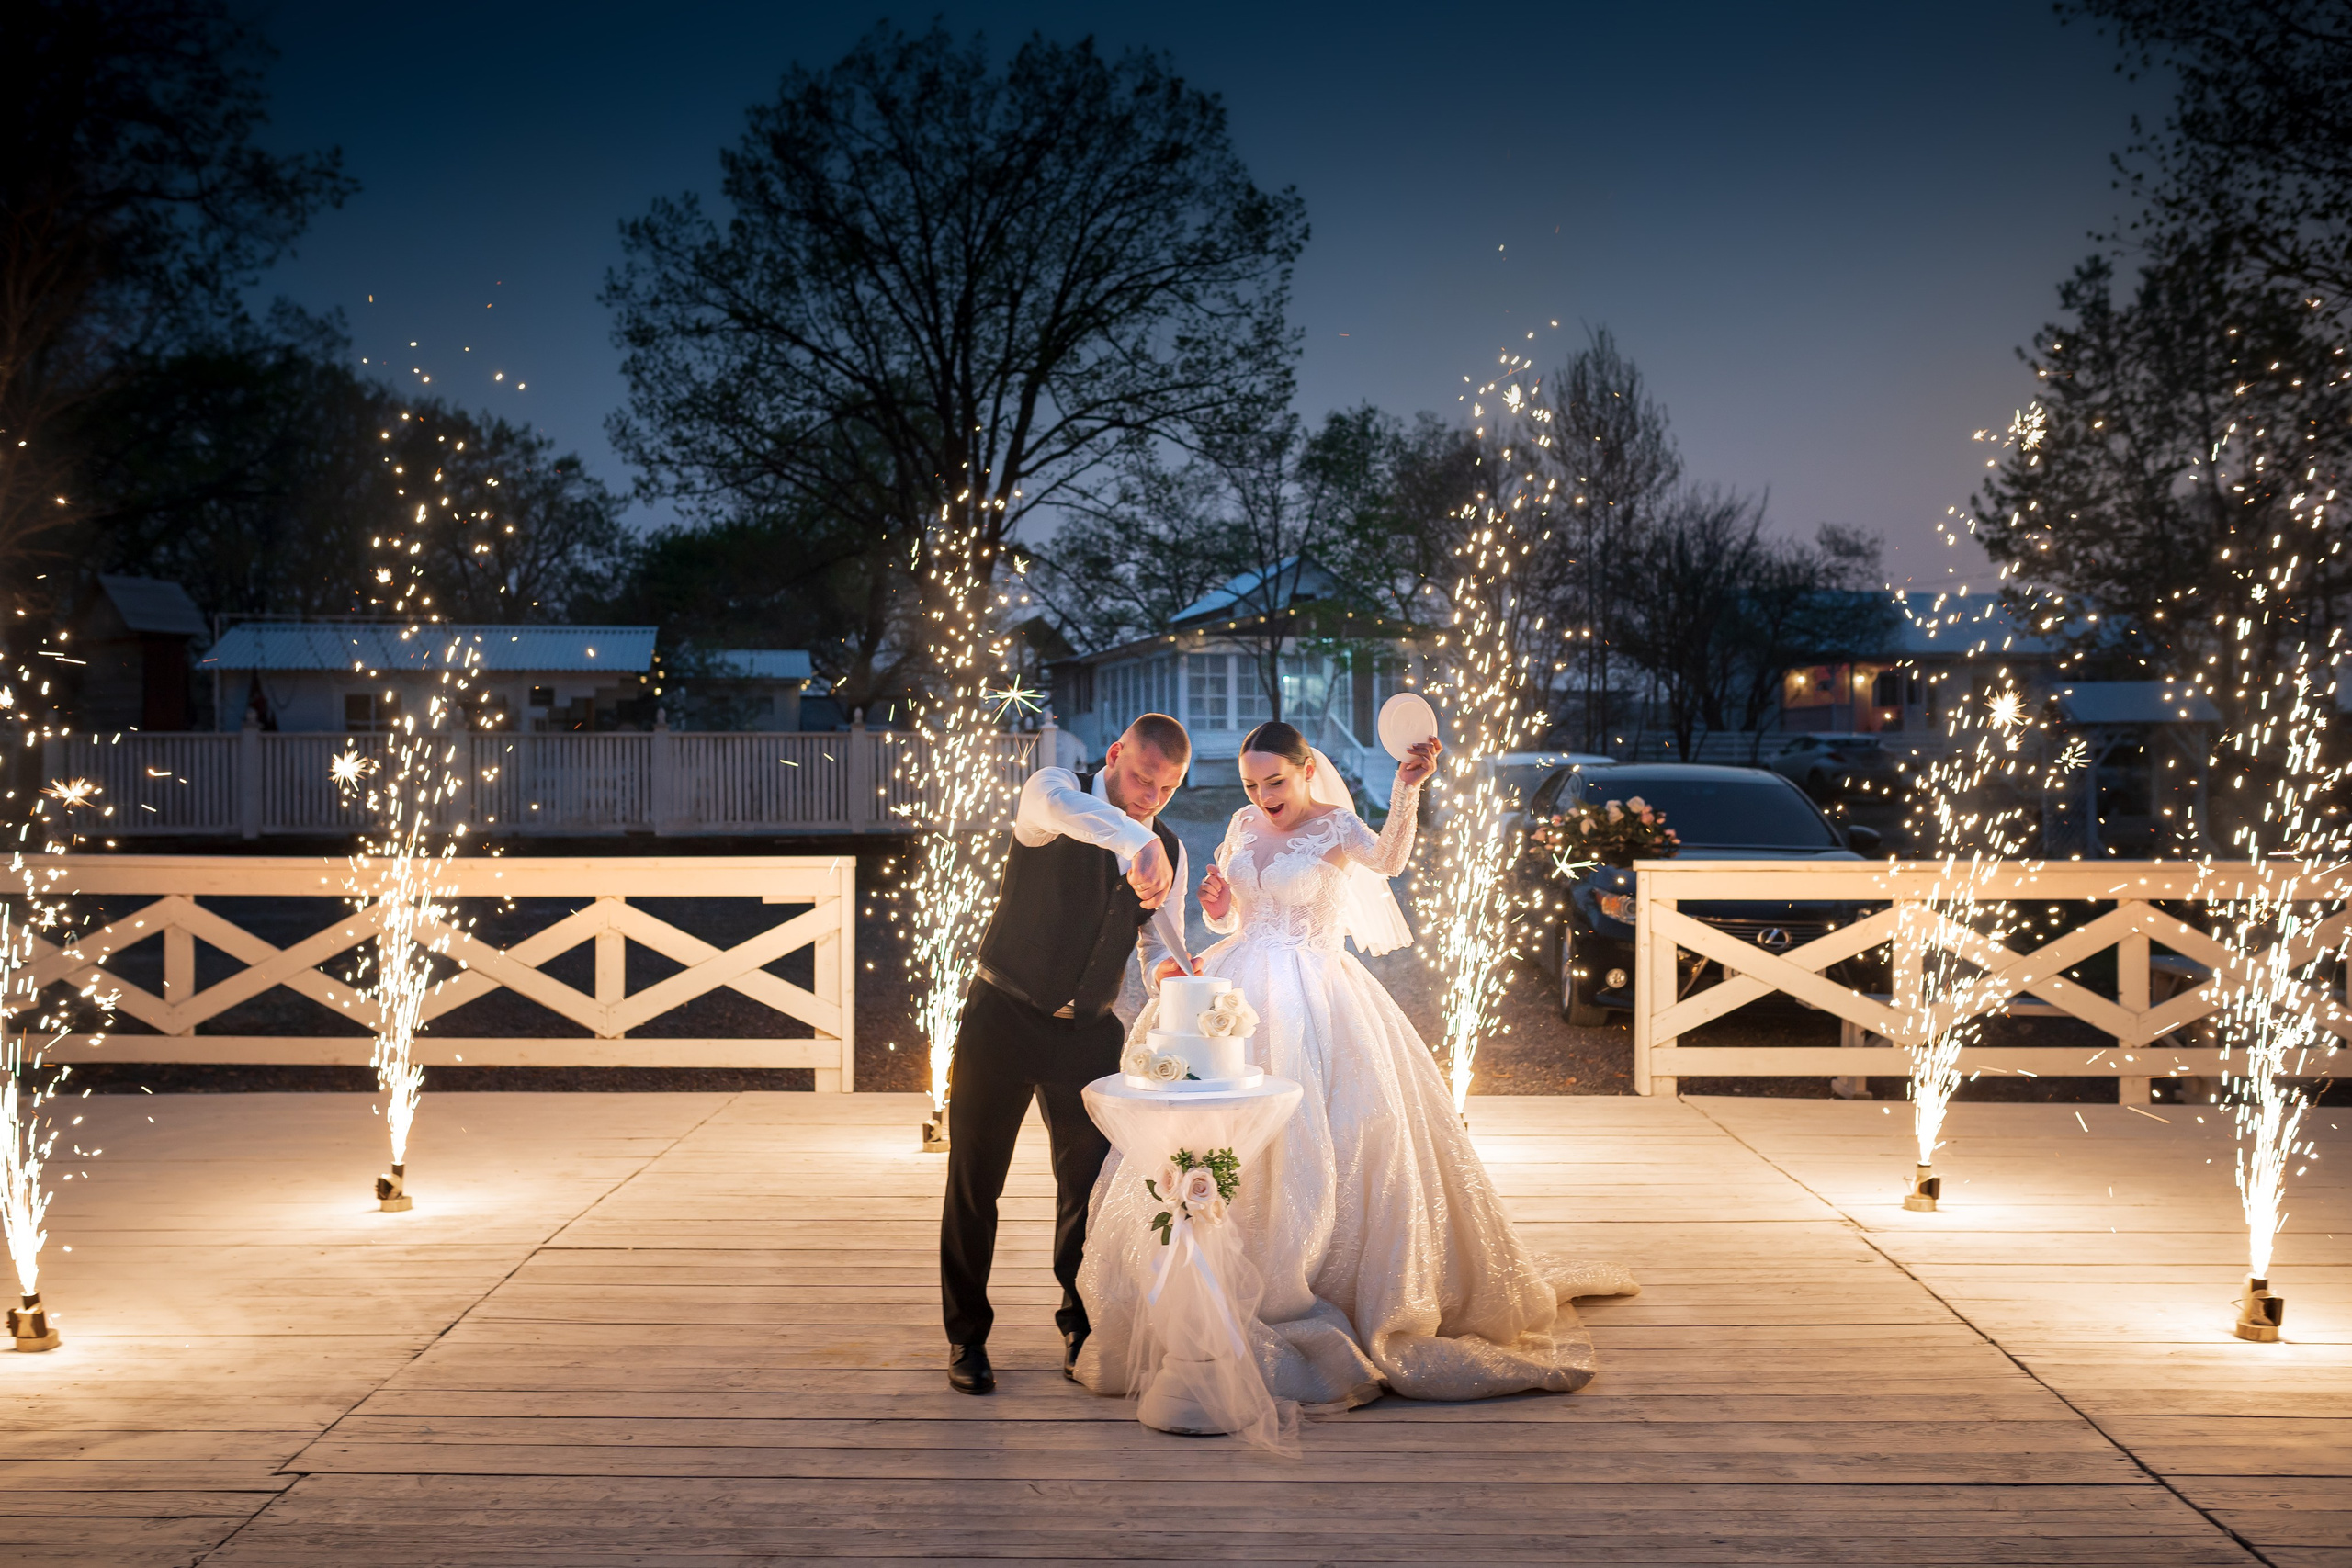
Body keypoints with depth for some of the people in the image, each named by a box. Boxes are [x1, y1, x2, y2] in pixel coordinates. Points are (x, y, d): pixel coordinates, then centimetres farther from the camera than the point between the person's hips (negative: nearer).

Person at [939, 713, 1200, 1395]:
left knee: (1090, 1180, 8)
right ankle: (967, 1337, 19)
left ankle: (1080, 1327, 28)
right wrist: (1140, 843, -57)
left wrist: (1168, 972, -18)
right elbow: (1063, 807, -39)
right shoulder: (1054, 790, -13)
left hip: (1088, 1031, 4)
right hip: (1002, 1018, -4)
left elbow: (1161, 948, 7)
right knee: (973, 1182, 4)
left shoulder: (1171, 854, 2)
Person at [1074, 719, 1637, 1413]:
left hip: (1313, 1001, -5)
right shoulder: (1244, 825, 9)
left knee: (1325, 1141, -6)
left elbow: (1386, 860, -31)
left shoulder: (1335, 825, -8)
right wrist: (1217, 906, -4)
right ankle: (1233, 1293, 20)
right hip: (1241, 993, 5)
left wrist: (1406, 790, -47)